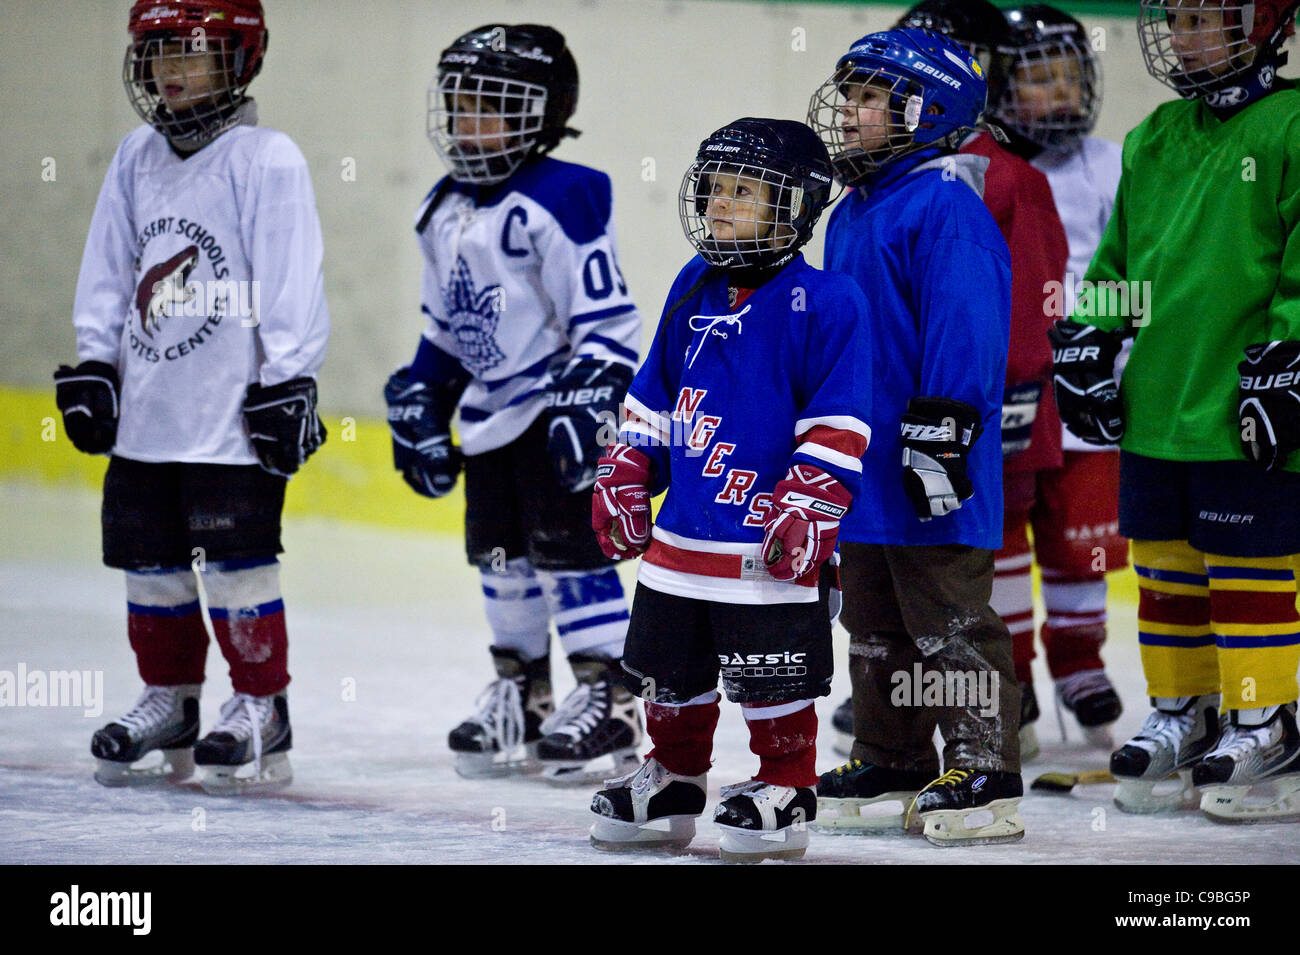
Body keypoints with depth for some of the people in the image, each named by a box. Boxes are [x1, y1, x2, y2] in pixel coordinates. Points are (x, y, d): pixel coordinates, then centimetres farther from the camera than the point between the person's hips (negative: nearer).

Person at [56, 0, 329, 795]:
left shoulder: (266, 160, -8)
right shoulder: (137, 160, 11)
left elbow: (292, 283, -10)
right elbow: (108, 274, 18)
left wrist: (288, 382, -13)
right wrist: (94, 367, 14)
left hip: (234, 413, -7)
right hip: (146, 412, 7)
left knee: (237, 563, -6)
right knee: (150, 559, 11)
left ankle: (262, 708, 5)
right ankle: (169, 702, 22)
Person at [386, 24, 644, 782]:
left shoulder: (560, 202, -16)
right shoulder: (444, 210, 10)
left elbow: (608, 318, -18)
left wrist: (587, 405, -23)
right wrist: (421, 406, 17)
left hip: (555, 408, -8)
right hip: (489, 416, 8)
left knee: (570, 551, -8)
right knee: (501, 557, 12)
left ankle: (610, 699, -4)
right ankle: (522, 697, 23)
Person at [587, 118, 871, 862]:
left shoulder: (823, 303, -11)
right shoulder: (695, 292, 11)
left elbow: (838, 425, -12)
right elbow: (654, 400, 20)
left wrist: (807, 507, -17)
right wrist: (625, 478, 16)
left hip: (768, 541, -7)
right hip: (683, 535, 7)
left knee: (774, 681, 1)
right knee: (669, 670, 14)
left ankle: (784, 788, 15)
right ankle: (673, 780, 28)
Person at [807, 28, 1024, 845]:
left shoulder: (946, 208, -14)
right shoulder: (852, 214, 16)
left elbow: (965, 328, -20)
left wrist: (941, 431, -24)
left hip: (932, 470, -10)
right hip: (867, 462, 10)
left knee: (948, 621, -6)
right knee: (876, 624, 15)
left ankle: (984, 772, -2)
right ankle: (890, 764, 24)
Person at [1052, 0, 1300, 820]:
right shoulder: (1152, 142, 14)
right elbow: (1118, 261, 22)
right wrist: (1088, 342, 14)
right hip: (1155, 411, 7)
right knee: (1165, 562, 12)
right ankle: (1183, 711, 23)